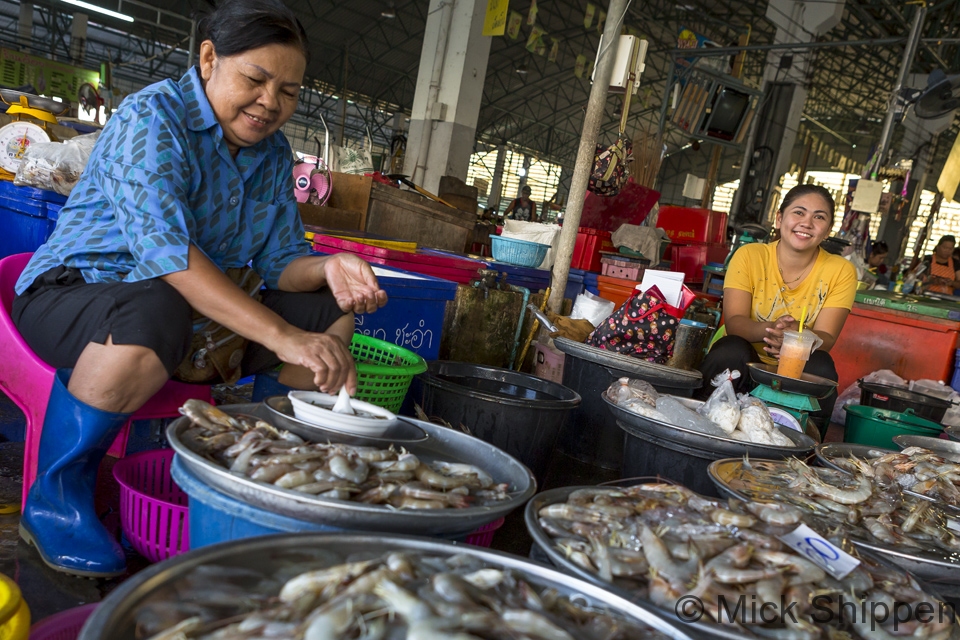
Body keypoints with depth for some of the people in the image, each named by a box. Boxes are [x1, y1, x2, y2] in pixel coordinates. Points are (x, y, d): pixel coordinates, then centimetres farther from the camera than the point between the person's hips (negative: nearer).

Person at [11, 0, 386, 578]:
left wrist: (327, 270, -22)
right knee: (154, 316, -40)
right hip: (72, 292, -6)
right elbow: (165, 248, -32)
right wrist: (283, 337, -40)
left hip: (199, 311, 7)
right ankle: (55, 495, -17)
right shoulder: (152, 115, -17)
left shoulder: (274, 154, 5)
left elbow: (279, 260, 3)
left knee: (333, 318, -6)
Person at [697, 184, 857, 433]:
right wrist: (769, 329, -39)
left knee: (821, 368, -29)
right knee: (730, 351, -32)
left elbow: (826, 338, -12)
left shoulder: (841, 272, -5)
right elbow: (733, 321, -16)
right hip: (741, 363, -1)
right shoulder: (749, 256, -8)